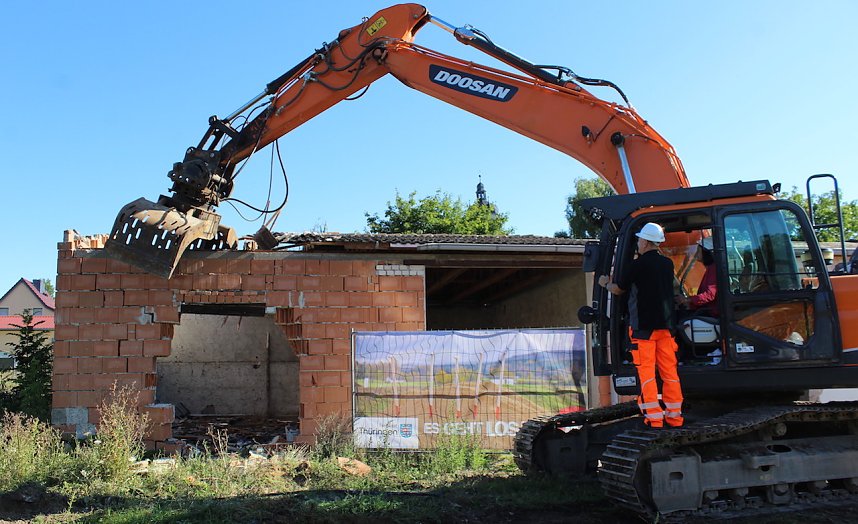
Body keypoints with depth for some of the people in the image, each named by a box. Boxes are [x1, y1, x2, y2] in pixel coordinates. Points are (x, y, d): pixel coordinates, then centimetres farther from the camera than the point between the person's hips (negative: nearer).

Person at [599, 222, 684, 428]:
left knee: (646, 371, -2)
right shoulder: (667, 263, 10)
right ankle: (674, 416, 13)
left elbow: (618, 289, 0)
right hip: (666, 324, 6)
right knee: (669, 370, 9)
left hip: (644, 326, -6)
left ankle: (654, 418, -4)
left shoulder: (638, 264, -10)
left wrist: (605, 283, 22)